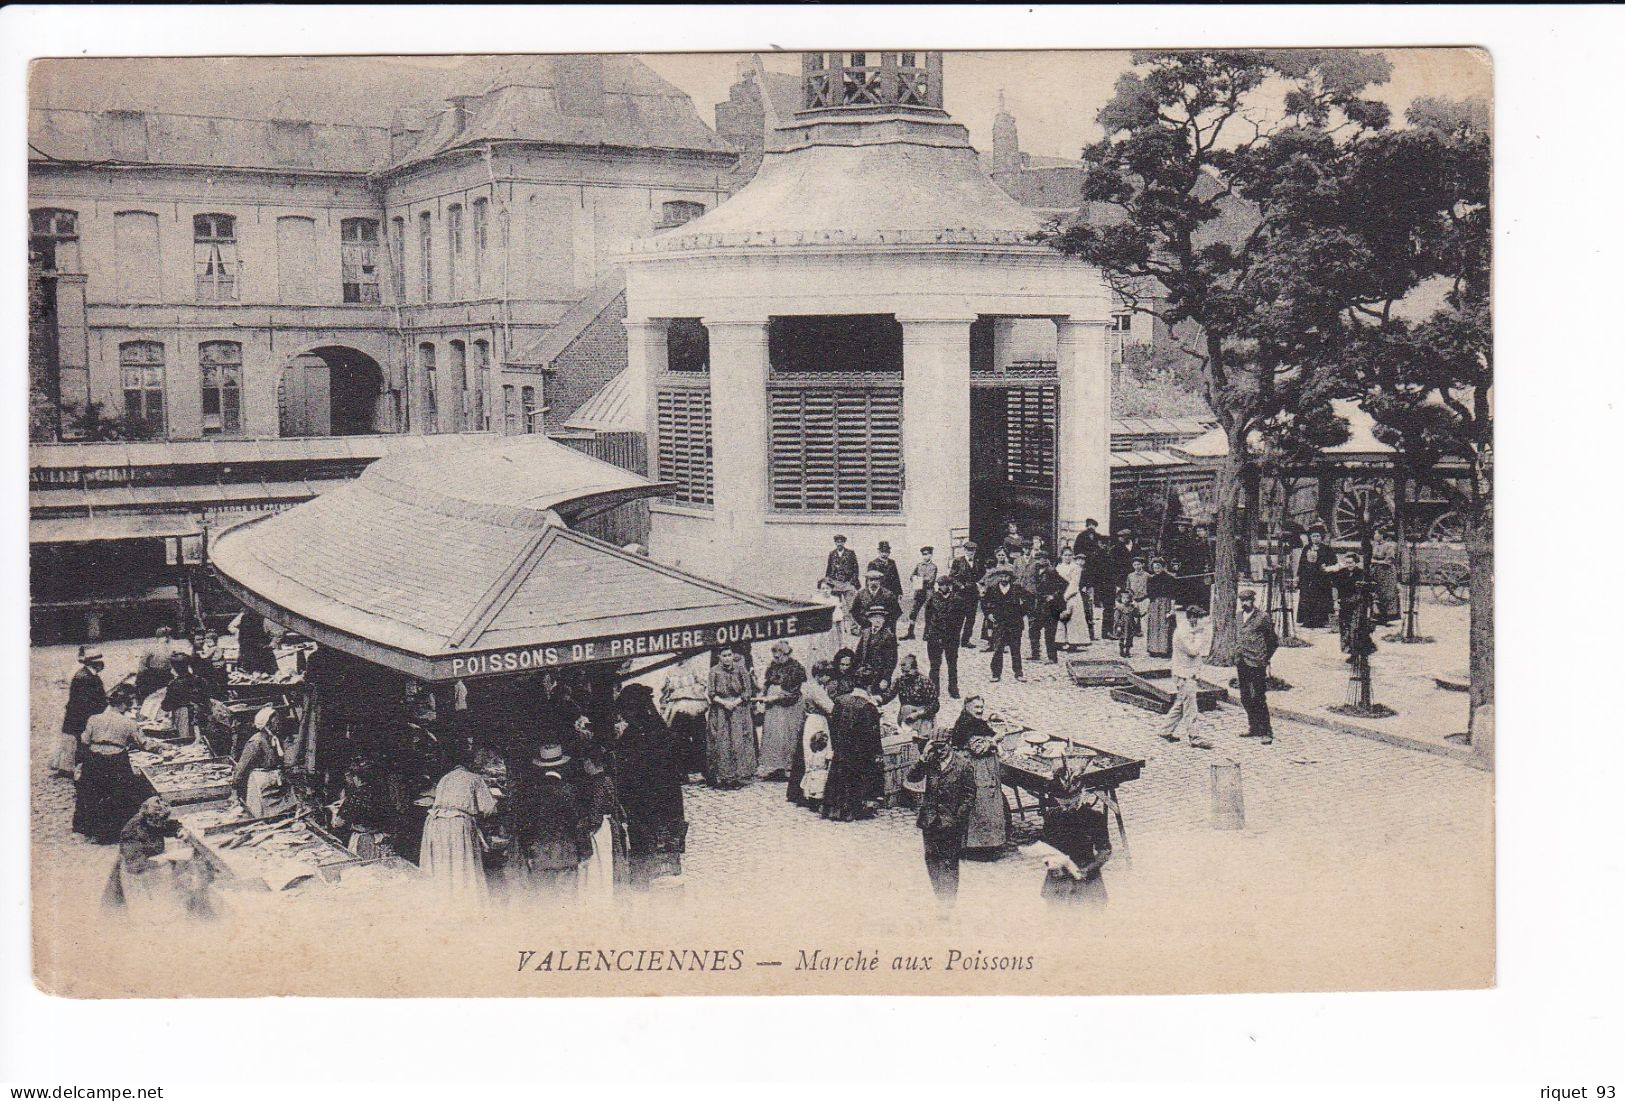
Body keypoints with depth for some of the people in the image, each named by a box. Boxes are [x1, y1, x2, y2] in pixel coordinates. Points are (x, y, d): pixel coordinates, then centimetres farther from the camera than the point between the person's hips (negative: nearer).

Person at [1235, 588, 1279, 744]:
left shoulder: (1262, 617, -7)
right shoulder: (1238, 616, 12)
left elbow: (1273, 641, -3)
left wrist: (1265, 660, -5)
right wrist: (1238, 654, 14)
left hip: (1256, 664, -7)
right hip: (1241, 663, 7)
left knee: (1258, 698, -7)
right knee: (1245, 698, 12)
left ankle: (1266, 732, -1)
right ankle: (1254, 727, 25)